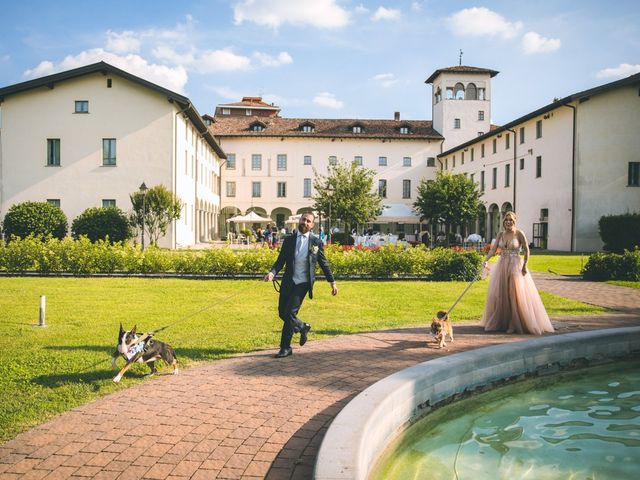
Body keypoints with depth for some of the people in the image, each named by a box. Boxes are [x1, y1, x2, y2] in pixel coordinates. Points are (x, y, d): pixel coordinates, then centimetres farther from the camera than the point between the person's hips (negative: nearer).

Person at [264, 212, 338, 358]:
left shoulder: (316, 242, 0)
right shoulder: (289, 240, 6)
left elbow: (324, 263, 7)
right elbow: (280, 261, 5)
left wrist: (332, 282, 6)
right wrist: (272, 273, -13)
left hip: (302, 284, -4)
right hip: (288, 282, 4)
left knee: (290, 314, -10)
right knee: (282, 313, 8)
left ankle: (285, 347, 4)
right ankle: (302, 327, 36)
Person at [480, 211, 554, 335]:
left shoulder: (519, 234, -5)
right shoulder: (500, 234, 7)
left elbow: (526, 250, -4)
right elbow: (493, 249, 1)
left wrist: (524, 266, -11)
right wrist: (486, 260, -14)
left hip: (515, 267, -5)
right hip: (502, 266, 5)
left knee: (516, 295, -4)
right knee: (499, 295, 5)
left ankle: (514, 325, 4)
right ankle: (499, 323, 18)